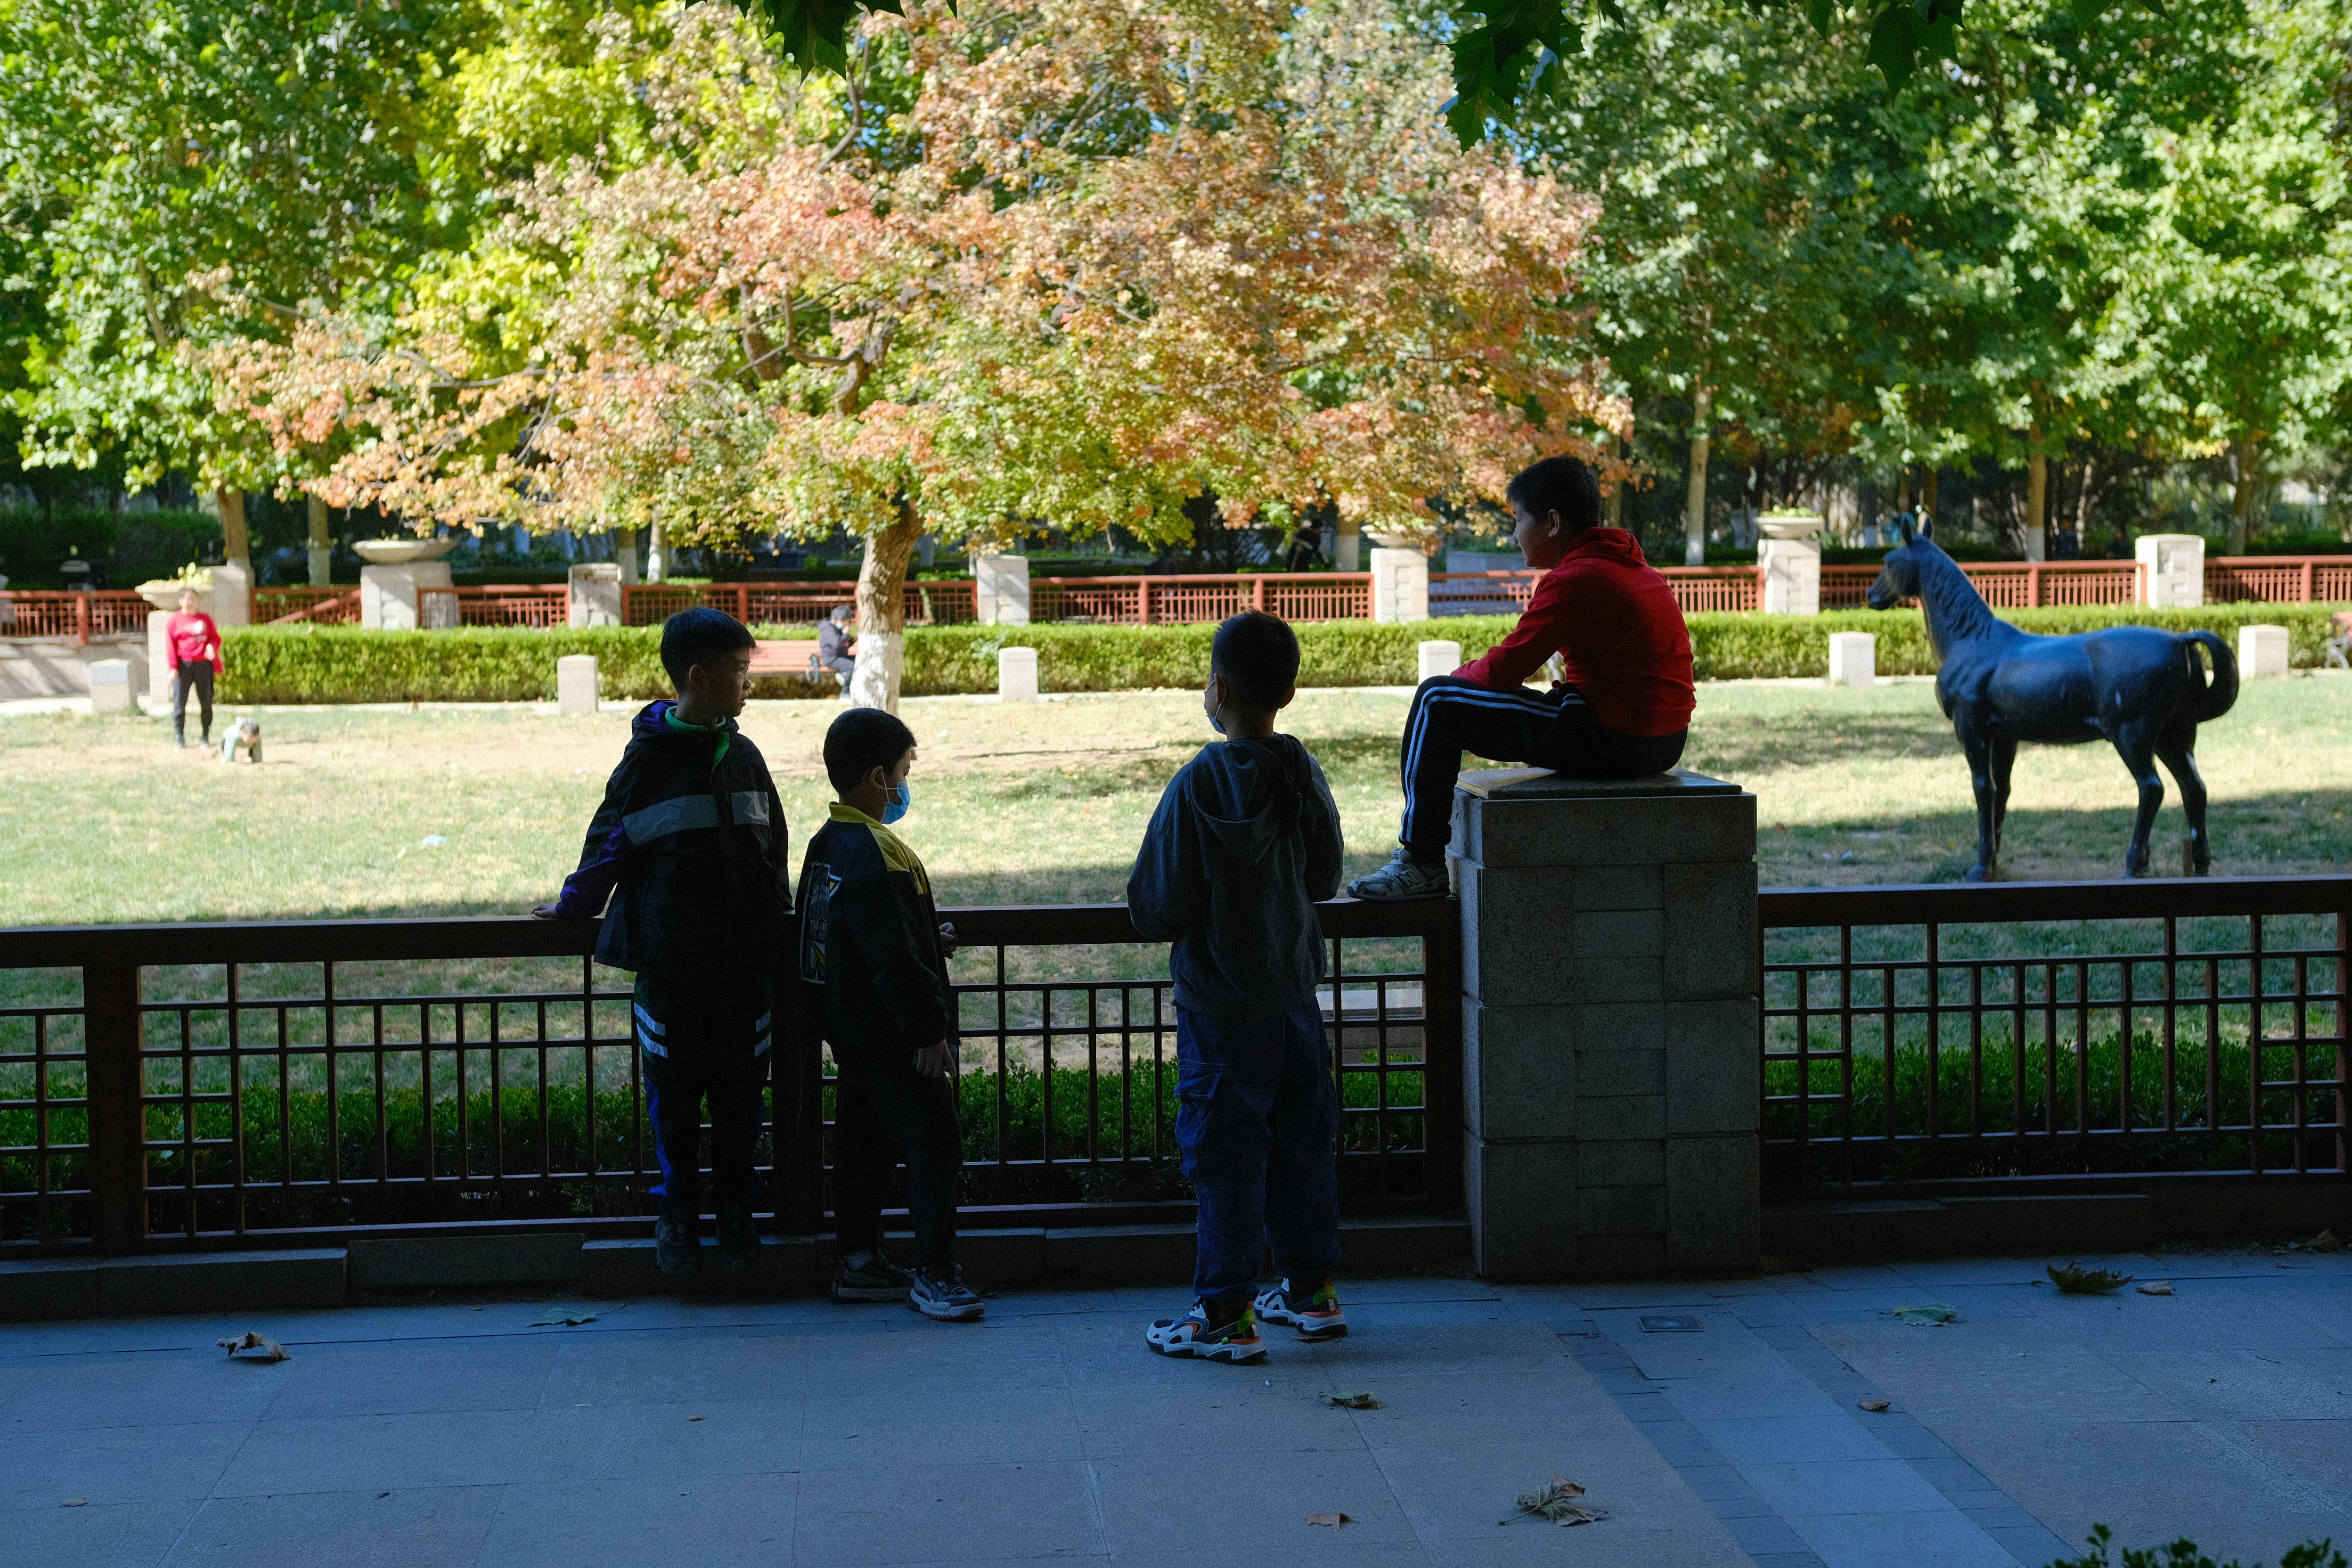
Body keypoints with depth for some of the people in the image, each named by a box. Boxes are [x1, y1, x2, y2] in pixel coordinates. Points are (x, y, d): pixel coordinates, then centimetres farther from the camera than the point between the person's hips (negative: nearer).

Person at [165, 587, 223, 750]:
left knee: (206, 701, 3)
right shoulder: (174, 621, 4)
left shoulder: (205, 619, 12)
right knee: (179, 702, -6)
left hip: (204, 664, 2)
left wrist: (212, 646, -11)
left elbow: (216, 637, 14)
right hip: (184, 665, -2)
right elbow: (170, 645, 0)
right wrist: (173, 667, -8)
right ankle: (180, 739, 0)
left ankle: (207, 737, 12)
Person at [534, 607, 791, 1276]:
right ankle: (677, 1214, 18)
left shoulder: (743, 756, 7)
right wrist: (573, 905, 13)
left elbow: (773, 845, 17)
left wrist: (777, 916, 18)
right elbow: (610, 842, 6)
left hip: (743, 959, 3)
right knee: (674, 1088, 5)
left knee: (739, 1088, 7)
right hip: (669, 961, -3)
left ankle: (737, 1211, 20)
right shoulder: (649, 758, -6)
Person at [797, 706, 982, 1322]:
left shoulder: (827, 844, 9)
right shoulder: (873, 855, -22)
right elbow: (895, 957, -24)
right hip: (890, 1035, -10)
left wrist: (929, 941, 13)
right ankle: (934, 1275, -3)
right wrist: (930, 1030, -18)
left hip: (852, 1027, 10)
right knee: (934, 1141, -6)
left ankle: (857, 1261, 23)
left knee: (865, 1141, 16)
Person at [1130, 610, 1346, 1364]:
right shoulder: (1304, 776, -1)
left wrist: (1153, 913, 6)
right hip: (1295, 989, 6)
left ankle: (1227, 1314, 6)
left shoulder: (1199, 786, -18)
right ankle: (1312, 1288, 26)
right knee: (1302, 1139, 15)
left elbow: (1157, 909, -15)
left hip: (1222, 1004, -6)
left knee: (1226, 1153, 1)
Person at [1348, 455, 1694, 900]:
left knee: (1436, 701, -3)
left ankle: (1421, 864, 3)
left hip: (1609, 743, -10)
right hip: (1664, 743, 10)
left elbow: (1503, 670, -12)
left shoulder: (1573, 580, -14)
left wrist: (1458, 678, 10)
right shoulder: (1635, 567, 14)